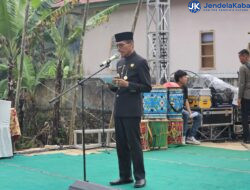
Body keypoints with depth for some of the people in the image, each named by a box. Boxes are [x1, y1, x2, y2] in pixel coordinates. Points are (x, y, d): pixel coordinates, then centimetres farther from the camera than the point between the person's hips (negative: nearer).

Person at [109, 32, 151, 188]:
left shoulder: (140, 62, -7)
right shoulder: (120, 63, 16)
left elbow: (147, 87, -11)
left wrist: (128, 84, -19)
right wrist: (114, 86, 5)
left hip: (132, 110, -7)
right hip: (119, 109, 7)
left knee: (134, 143, -3)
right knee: (121, 144, 8)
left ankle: (140, 177, 5)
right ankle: (125, 176, 16)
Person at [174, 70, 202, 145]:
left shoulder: (184, 88, 10)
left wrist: (190, 112, -1)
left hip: (182, 109, 9)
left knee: (198, 116, -1)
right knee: (186, 114, -35)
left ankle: (190, 137, -4)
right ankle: (182, 137, -26)